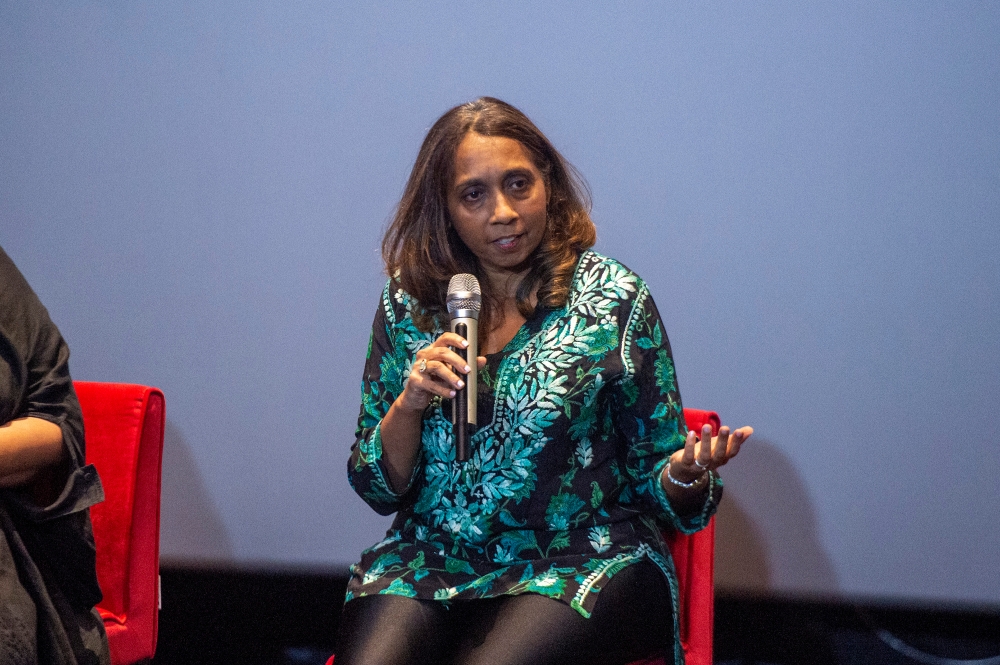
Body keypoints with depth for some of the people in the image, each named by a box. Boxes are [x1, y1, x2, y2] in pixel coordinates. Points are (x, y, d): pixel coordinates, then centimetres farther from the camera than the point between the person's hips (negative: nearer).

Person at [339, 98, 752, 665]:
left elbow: (652, 486, 3)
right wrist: (409, 405, -11)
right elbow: (376, 488, 9)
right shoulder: (410, 304, 6)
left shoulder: (614, 300, 0)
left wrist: (685, 473, -21)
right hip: (433, 556, 3)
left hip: (580, 561, -2)